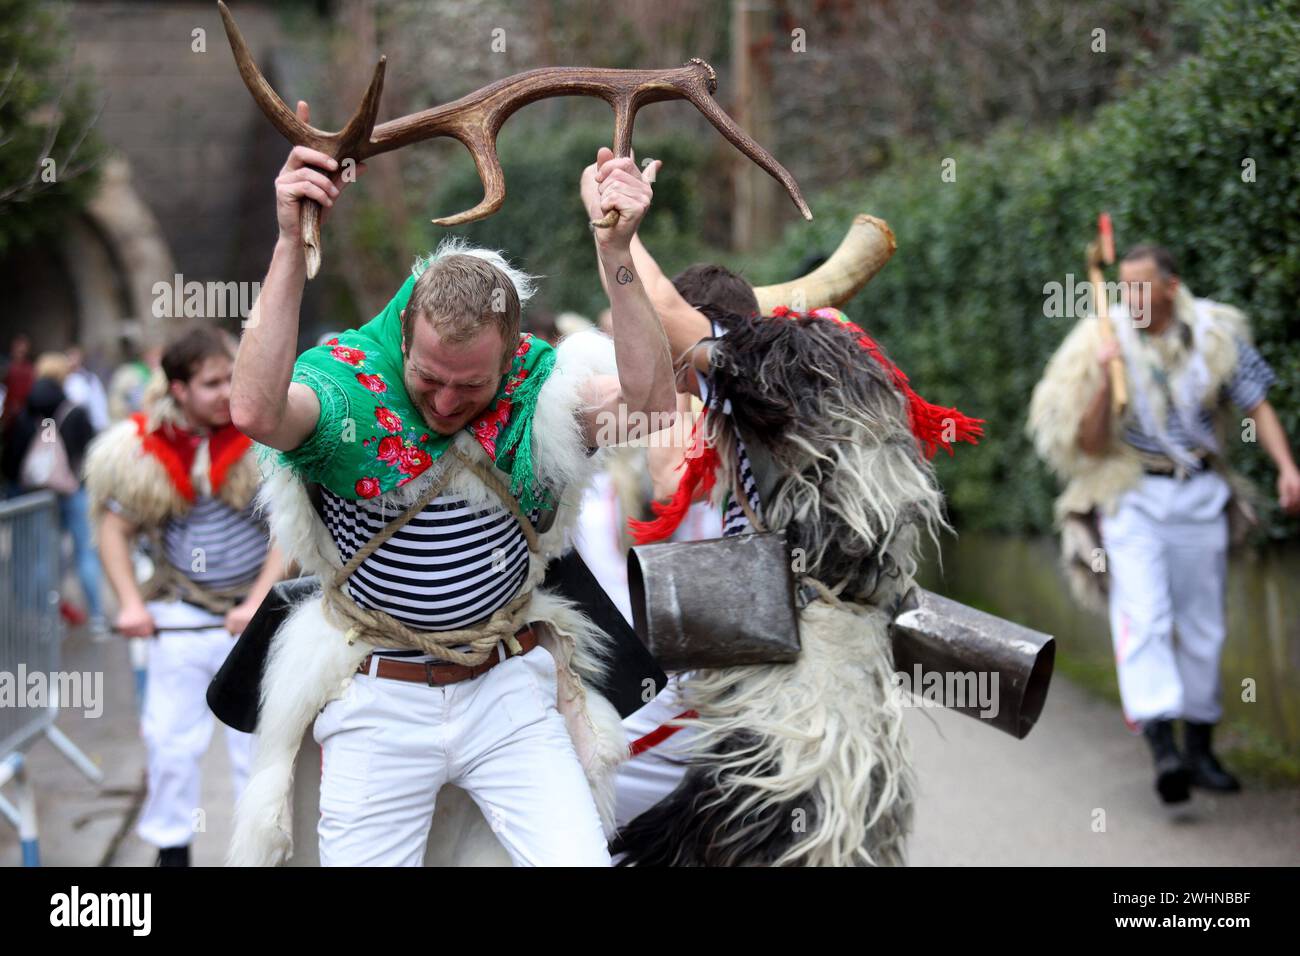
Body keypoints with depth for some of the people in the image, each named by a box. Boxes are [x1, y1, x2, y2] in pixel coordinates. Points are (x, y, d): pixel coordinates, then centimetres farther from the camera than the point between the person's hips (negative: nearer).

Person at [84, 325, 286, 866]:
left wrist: (258, 602, -17)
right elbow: (114, 527, 1)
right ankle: (172, 850, 23)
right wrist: (131, 603, -9)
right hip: (179, 618, 2)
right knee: (171, 739, 8)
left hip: (254, 615, -2)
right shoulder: (145, 447, -6)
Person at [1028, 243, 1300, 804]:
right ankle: (1162, 747, -29)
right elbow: (1090, 445, -8)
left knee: (1203, 626, 8)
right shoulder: (1102, 344, -7)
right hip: (1131, 498, -3)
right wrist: (1102, 382, -22)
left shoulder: (1215, 333, -2)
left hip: (1199, 494, 3)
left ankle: (1198, 749, 21)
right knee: (1142, 617, -19)